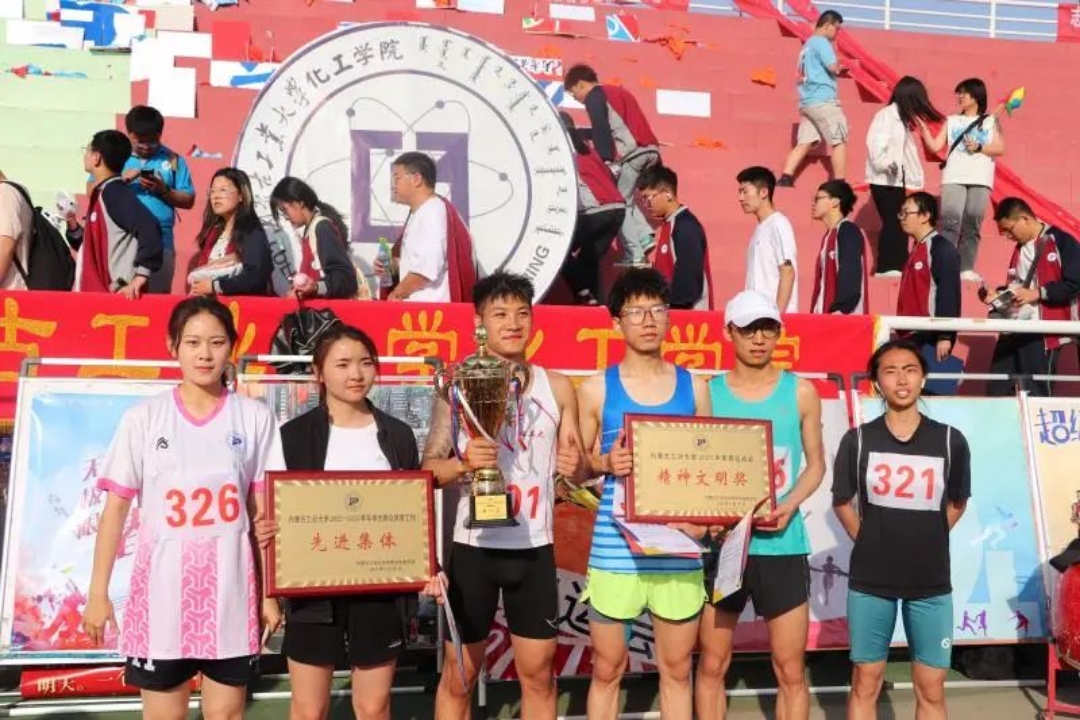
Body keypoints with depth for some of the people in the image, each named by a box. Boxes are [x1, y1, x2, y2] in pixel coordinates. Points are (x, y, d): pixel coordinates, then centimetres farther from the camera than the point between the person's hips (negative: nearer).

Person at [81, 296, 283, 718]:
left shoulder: (254, 417, 2)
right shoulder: (143, 418, -1)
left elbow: (263, 512, 4)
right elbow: (116, 508, 2)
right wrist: (98, 593, 0)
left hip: (230, 584, 0)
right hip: (162, 584, 0)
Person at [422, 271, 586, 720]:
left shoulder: (557, 387, 5)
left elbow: (577, 471, 9)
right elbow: (429, 469, -5)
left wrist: (577, 467, -13)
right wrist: (464, 463, -25)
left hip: (535, 548, 2)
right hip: (475, 547, -2)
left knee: (539, 672, 11)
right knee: (459, 675, 8)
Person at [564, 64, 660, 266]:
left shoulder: (594, 97, 3)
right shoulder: (617, 91, 29)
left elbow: (601, 130, -10)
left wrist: (607, 160, -14)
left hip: (632, 153, -8)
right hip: (650, 149, 8)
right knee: (625, 199, 20)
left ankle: (634, 255, -6)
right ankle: (644, 236, 2)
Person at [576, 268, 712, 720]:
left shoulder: (694, 387, 5)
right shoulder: (596, 389, 0)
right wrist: (605, 464, -16)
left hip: (679, 551, 2)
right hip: (614, 550, -1)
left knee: (677, 669, 13)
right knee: (608, 669, 9)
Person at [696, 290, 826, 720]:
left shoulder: (800, 392, 3)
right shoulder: (708, 392, 2)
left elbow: (816, 464, 7)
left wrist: (789, 505, -11)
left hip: (782, 546, 0)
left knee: (791, 670, 6)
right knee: (712, 664, 10)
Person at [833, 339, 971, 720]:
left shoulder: (950, 440, -1)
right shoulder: (858, 439, -3)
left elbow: (957, 503, 12)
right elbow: (842, 502, 7)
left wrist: (926, 541, 6)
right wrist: (869, 543, 2)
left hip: (931, 582, 1)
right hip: (870, 580, -1)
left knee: (931, 689, 8)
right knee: (865, 683, 9)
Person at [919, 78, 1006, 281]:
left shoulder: (991, 121, 14)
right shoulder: (951, 121, 17)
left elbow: (1000, 149, 6)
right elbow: (935, 146, 8)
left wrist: (979, 147, -8)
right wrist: (923, 128, -4)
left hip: (980, 180, 0)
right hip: (954, 179, 0)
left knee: (972, 226, -1)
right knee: (950, 224, -13)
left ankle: (966, 269, 0)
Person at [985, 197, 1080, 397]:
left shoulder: (1062, 242, -6)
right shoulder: (1020, 247, 20)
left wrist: (1037, 293, -17)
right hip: (1012, 329, 8)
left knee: (1037, 394, -3)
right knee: (996, 391, 7)